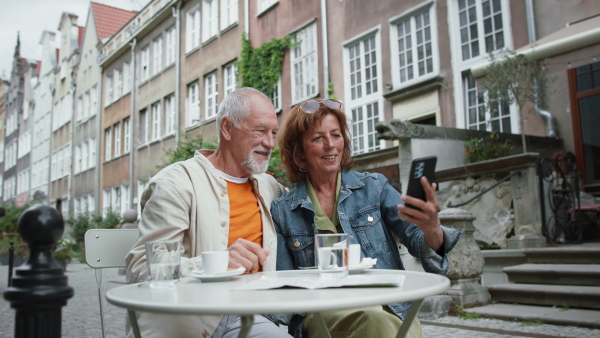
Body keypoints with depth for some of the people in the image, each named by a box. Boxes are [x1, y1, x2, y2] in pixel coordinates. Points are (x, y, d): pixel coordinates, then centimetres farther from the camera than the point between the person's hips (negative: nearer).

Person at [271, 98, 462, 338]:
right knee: (373, 317, -34)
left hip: (391, 307, 2)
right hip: (323, 314, -1)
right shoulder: (282, 211, 7)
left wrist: (431, 229, -24)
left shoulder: (374, 186, 7)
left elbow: (417, 239, -1)